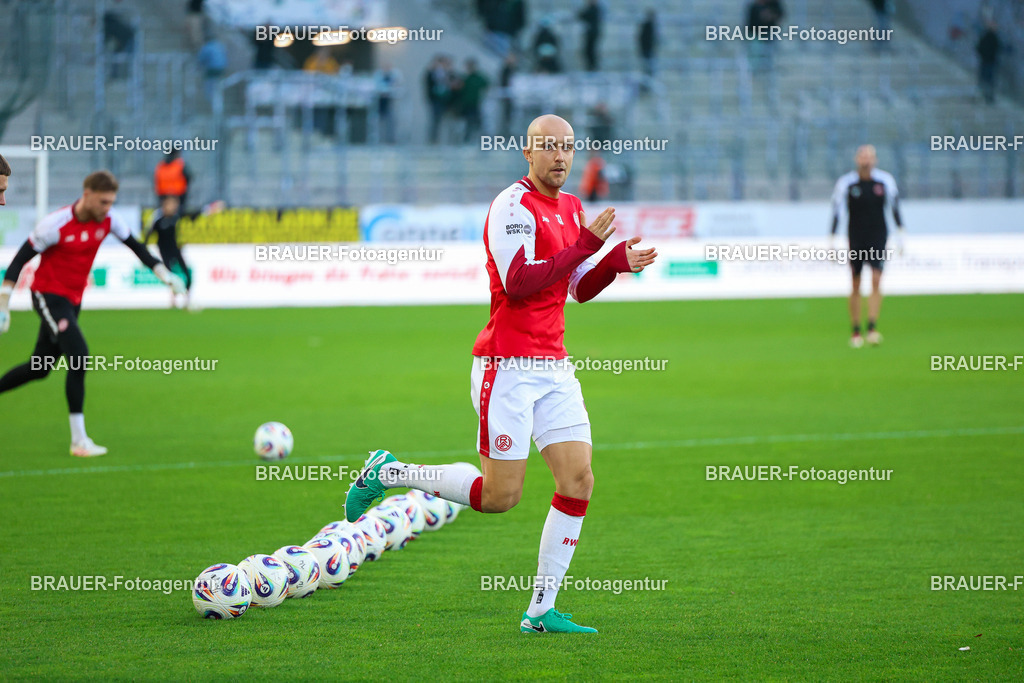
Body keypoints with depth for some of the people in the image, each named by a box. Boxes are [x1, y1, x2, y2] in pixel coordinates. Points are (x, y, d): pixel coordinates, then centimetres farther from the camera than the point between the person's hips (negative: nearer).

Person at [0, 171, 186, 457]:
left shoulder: (107, 221, -6)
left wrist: (163, 273, 1)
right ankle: (79, 440, -18)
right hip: (48, 295, -7)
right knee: (79, 357, -21)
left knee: (40, 368, 13)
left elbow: (135, 246, 9)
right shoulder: (56, 224, -21)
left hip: (73, 300, 7)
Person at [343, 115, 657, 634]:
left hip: (554, 367, 8)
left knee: (578, 481, -4)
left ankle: (541, 611, 2)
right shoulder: (512, 206, -12)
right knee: (499, 495, -7)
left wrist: (619, 261, 5)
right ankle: (387, 473, 14)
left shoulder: (570, 208, 15)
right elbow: (517, 284, -23)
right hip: (507, 366, -8)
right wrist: (584, 246, -23)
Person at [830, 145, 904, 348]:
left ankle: (872, 328, -16)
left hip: (878, 237, 0)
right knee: (856, 286, 3)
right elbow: (837, 212, -2)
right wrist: (832, 240, -6)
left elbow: (894, 206, 11)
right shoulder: (846, 183, -4)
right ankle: (856, 332, 12)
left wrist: (900, 234, 11)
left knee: (876, 281, -14)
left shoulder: (885, 181, 0)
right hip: (856, 238, 0)